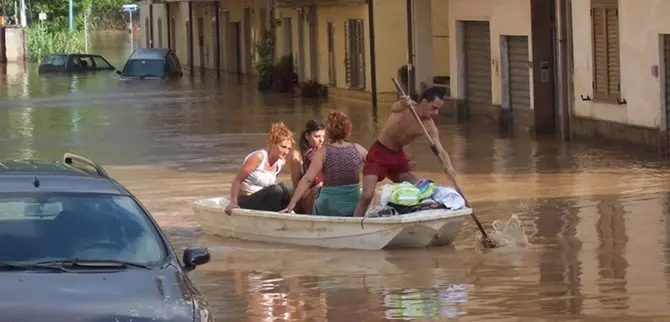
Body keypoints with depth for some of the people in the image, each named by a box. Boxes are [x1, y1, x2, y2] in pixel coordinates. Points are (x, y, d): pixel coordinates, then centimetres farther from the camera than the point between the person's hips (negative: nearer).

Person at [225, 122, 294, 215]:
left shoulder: (280, 162, 5)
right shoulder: (259, 157, -16)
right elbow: (237, 180, -15)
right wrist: (233, 203, -25)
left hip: (261, 202, 7)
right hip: (245, 202, -7)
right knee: (276, 190, -29)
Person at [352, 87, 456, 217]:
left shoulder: (429, 126, -11)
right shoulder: (407, 106, -21)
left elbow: (440, 150, -18)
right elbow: (393, 108, -44)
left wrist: (448, 166, -40)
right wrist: (401, 104, -69)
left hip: (398, 155, 5)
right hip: (379, 153, -5)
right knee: (367, 195, -16)